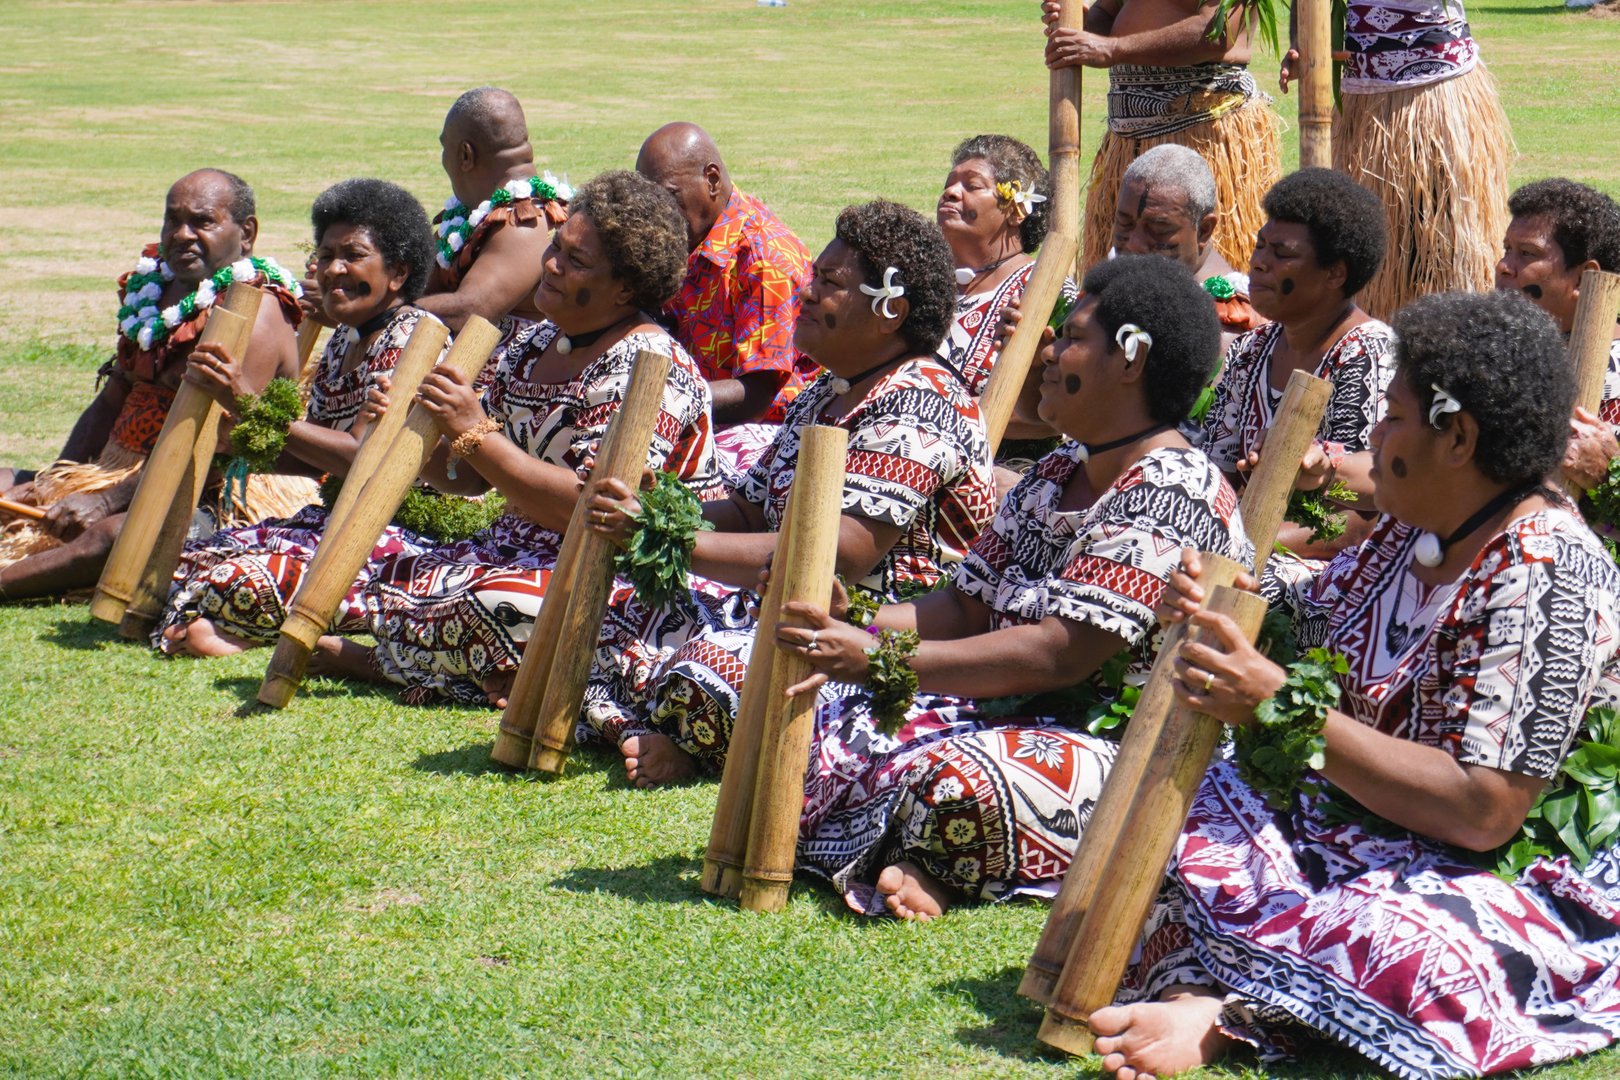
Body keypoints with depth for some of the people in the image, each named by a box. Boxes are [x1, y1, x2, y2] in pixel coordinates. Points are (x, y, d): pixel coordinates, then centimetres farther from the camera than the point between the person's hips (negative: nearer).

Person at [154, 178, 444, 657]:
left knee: (241, 580, -26)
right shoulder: (345, 340, 17)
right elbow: (306, 463, 16)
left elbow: (360, 457, -20)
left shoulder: (409, 337, -11)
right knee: (188, 561, -6)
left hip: (399, 538, -9)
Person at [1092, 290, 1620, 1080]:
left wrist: (1283, 705, -27)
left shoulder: (1548, 580, -19)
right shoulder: (1409, 530, 8)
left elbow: (1483, 812, -26)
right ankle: (1205, 996, -32)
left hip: (1517, 873, -9)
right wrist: (1219, 619, -9)